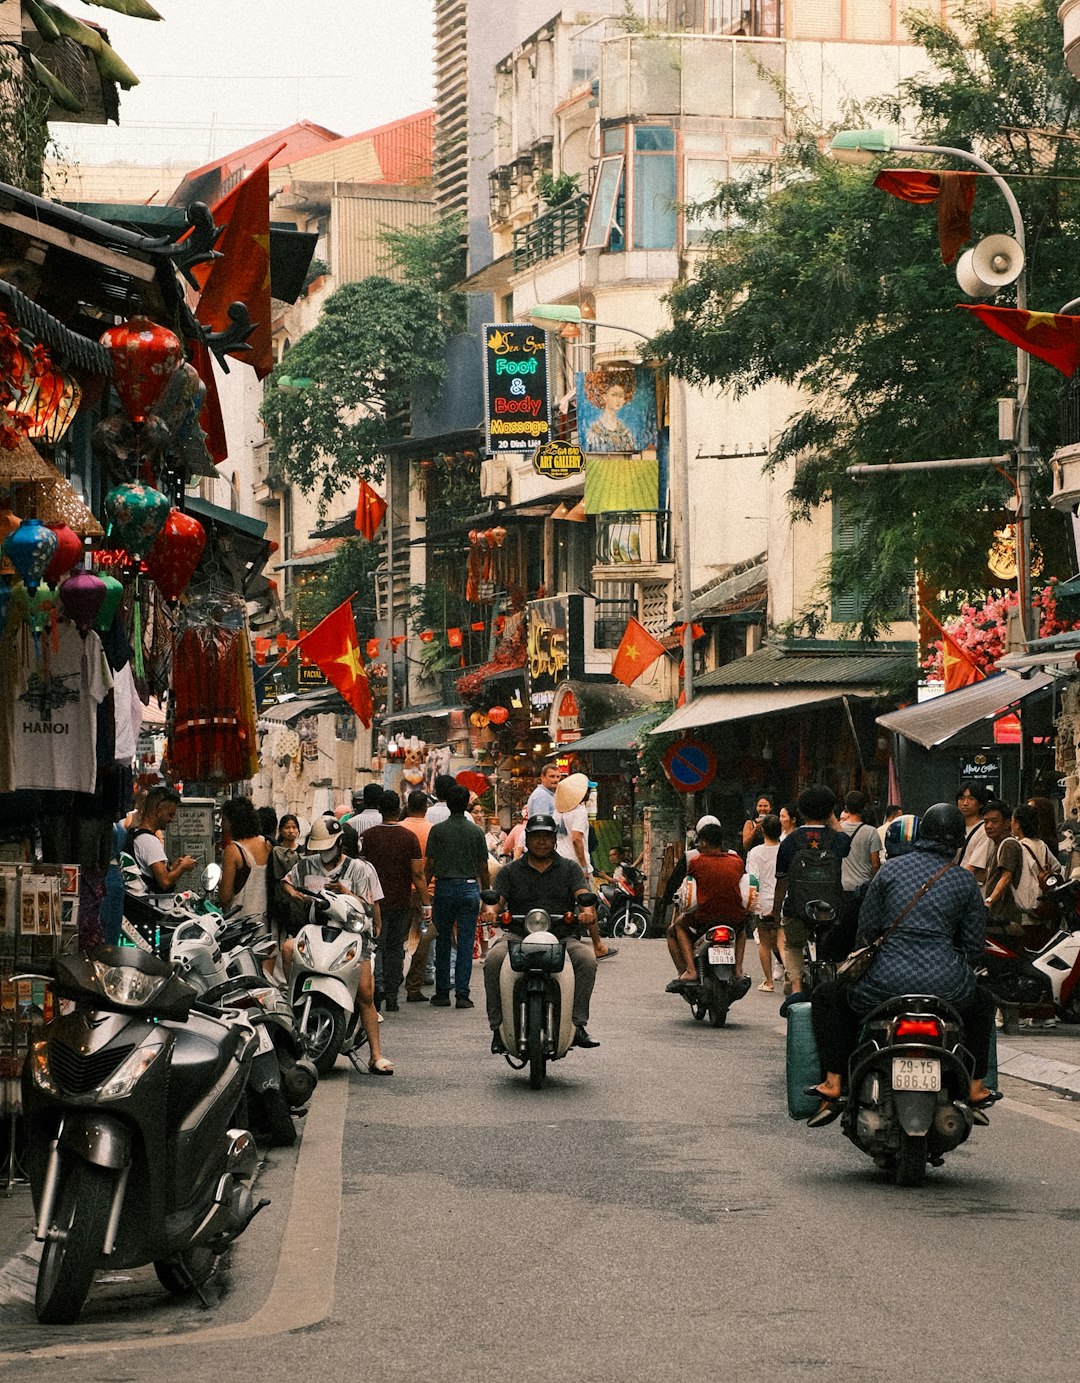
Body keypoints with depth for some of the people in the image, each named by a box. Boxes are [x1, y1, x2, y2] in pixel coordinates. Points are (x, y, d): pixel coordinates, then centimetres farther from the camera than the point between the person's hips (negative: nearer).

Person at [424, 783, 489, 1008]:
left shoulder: (438, 830, -1)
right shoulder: (476, 831, 2)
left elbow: (429, 865, -2)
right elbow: (483, 867, 4)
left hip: (444, 888, -1)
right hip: (470, 888, 1)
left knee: (443, 942, 9)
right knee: (466, 943, 1)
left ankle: (442, 992, 10)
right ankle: (462, 994, -3)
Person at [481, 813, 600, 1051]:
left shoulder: (570, 868, 15)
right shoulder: (510, 871, 16)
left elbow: (583, 894, 0)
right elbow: (496, 899, 3)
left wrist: (587, 910, -24)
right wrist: (490, 910, -22)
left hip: (562, 936, 0)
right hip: (518, 936, 0)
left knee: (586, 958, -30)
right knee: (494, 960, -31)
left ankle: (578, 1023, -25)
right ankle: (498, 1027, -25)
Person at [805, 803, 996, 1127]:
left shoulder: (891, 869, 6)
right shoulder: (964, 880, 7)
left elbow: (866, 927, 11)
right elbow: (974, 942, 10)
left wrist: (867, 960, 30)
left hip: (886, 981, -1)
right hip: (945, 987, 1)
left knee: (827, 997, 26)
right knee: (982, 1002, 36)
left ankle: (832, 1085, 13)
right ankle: (976, 1089, 32)